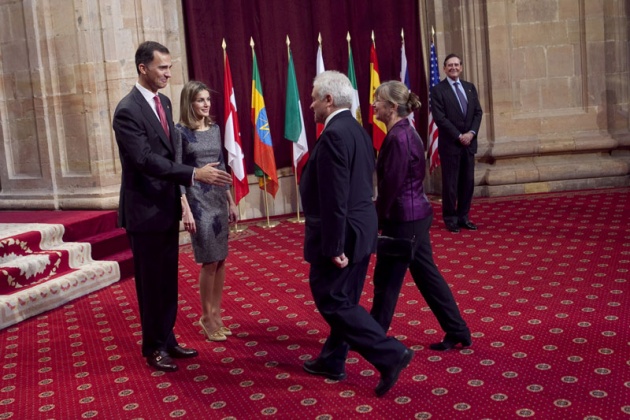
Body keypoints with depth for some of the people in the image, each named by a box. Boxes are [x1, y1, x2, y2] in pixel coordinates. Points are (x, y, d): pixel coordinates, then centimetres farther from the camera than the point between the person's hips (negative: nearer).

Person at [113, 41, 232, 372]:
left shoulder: (163, 102, 9)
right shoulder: (127, 111, -18)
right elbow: (146, 159, -27)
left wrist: (179, 196, 12)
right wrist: (194, 174, -32)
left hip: (167, 206, 8)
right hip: (145, 210, -8)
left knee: (168, 279, 15)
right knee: (150, 282, 5)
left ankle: (167, 339, 28)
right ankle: (153, 347, 20)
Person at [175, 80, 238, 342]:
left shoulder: (214, 128, 9)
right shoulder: (181, 131, -8)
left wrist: (231, 201, 14)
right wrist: (185, 209, -17)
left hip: (219, 198, 6)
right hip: (198, 200, -6)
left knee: (220, 260, 8)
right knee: (210, 262, -2)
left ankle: (216, 315, 19)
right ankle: (207, 317, 15)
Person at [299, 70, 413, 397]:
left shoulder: (333, 135, -20)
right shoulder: (357, 130, 11)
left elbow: (335, 198, -24)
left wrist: (333, 247, -20)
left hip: (342, 234, -10)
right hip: (361, 229, 10)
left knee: (332, 302, 0)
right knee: (344, 300, 17)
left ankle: (390, 355, -1)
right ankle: (332, 361, 30)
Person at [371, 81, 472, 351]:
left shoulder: (398, 138, -20)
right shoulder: (405, 133, 10)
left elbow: (391, 185, -19)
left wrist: (377, 219, -7)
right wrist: (382, 216, 15)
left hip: (404, 220, -9)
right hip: (416, 215, 10)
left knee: (387, 280, 5)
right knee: (426, 274, 15)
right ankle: (457, 332, 23)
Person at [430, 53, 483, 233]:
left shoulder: (470, 87, 12)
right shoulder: (437, 90, -5)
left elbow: (478, 112, 9)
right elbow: (440, 118, -12)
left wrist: (471, 133, -7)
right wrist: (459, 136, -15)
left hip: (469, 142, 5)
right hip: (450, 143, -5)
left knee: (468, 181, 8)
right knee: (450, 183, 1)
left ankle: (463, 217, 17)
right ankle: (450, 218, 11)